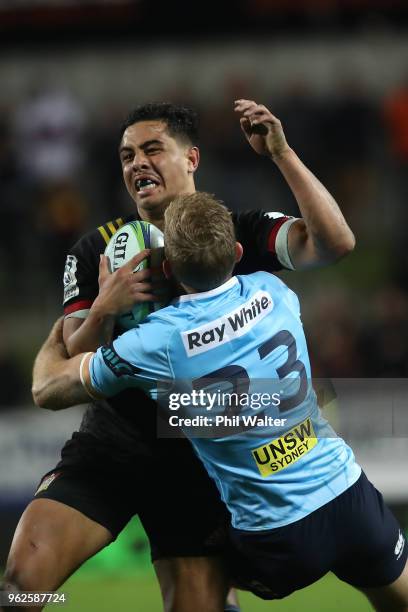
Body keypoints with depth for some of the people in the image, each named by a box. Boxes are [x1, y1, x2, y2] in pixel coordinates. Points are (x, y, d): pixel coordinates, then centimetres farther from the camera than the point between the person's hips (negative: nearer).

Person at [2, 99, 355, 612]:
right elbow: (70, 366, -1)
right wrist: (104, 310, -22)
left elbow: (335, 244, -16)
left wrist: (281, 152, -23)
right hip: (110, 444, 1)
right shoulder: (98, 250, 4)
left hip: (199, 458, -1)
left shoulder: (239, 234, 0)